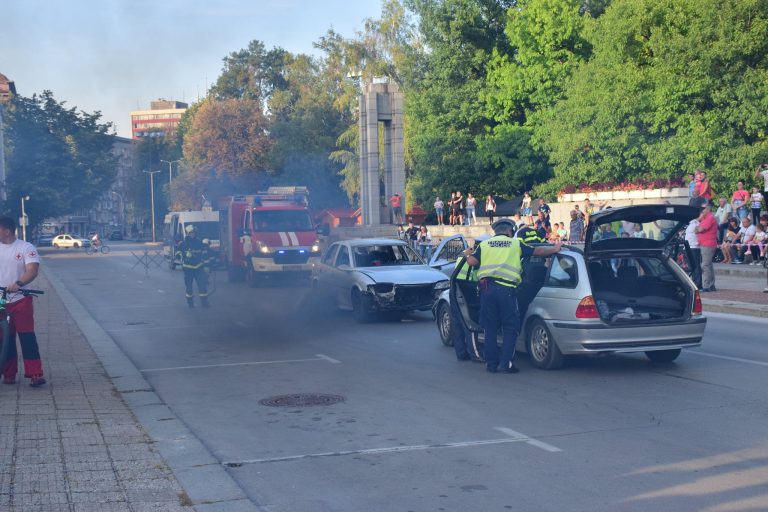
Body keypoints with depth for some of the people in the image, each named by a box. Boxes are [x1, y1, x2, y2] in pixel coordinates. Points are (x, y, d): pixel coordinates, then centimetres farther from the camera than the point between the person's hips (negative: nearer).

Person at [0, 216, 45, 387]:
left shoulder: (26, 248, -5)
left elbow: (32, 270, -16)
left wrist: (18, 284, -33)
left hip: (20, 301, -4)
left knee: (27, 337, -7)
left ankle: (35, 374, -8)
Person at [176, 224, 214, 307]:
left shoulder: (200, 244, 2)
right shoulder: (182, 244, -2)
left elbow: (206, 255, 8)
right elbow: (178, 254, 2)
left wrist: (207, 265, 3)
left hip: (199, 267, 1)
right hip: (188, 268, -1)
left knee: (202, 283, -6)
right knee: (188, 285, 3)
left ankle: (204, 301, -1)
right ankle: (190, 301, 16)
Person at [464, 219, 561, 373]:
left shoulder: (484, 244, 14)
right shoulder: (516, 243, 11)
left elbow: (472, 261, 4)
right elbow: (538, 251, 13)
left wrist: (468, 254, 27)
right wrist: (555, 249, 29)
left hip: (487, 289, 3)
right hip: (506, 290, -3)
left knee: (490, 328, 10)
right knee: (511, 328, 6)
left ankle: (491, 363, 11)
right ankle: (506, 363, -3)